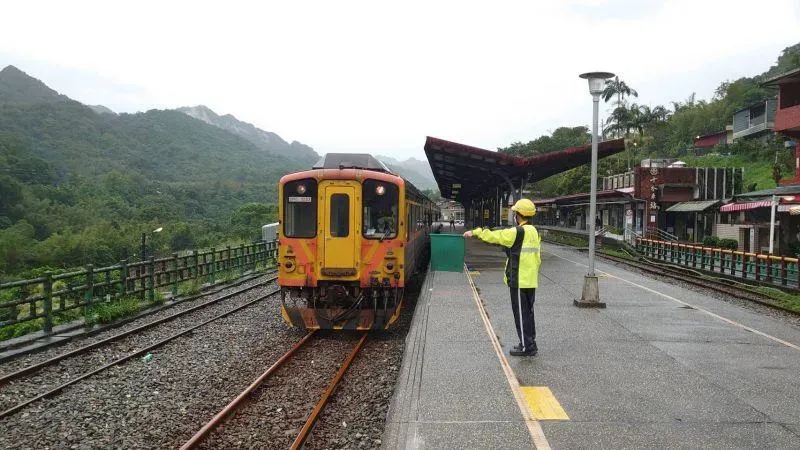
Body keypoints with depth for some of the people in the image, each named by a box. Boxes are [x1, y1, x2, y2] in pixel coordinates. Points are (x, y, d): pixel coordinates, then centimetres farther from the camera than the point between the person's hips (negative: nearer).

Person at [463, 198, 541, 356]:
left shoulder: (518, 232, -17)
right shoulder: (533, 231, 11)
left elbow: (493, 236, -12)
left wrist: (475, 232, -1)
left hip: (519, 280, -9)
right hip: (531, 280, 9)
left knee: (521, 314, -1)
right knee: (528, 312, 16)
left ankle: (527, 346, 4)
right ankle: (530, 344, 24)